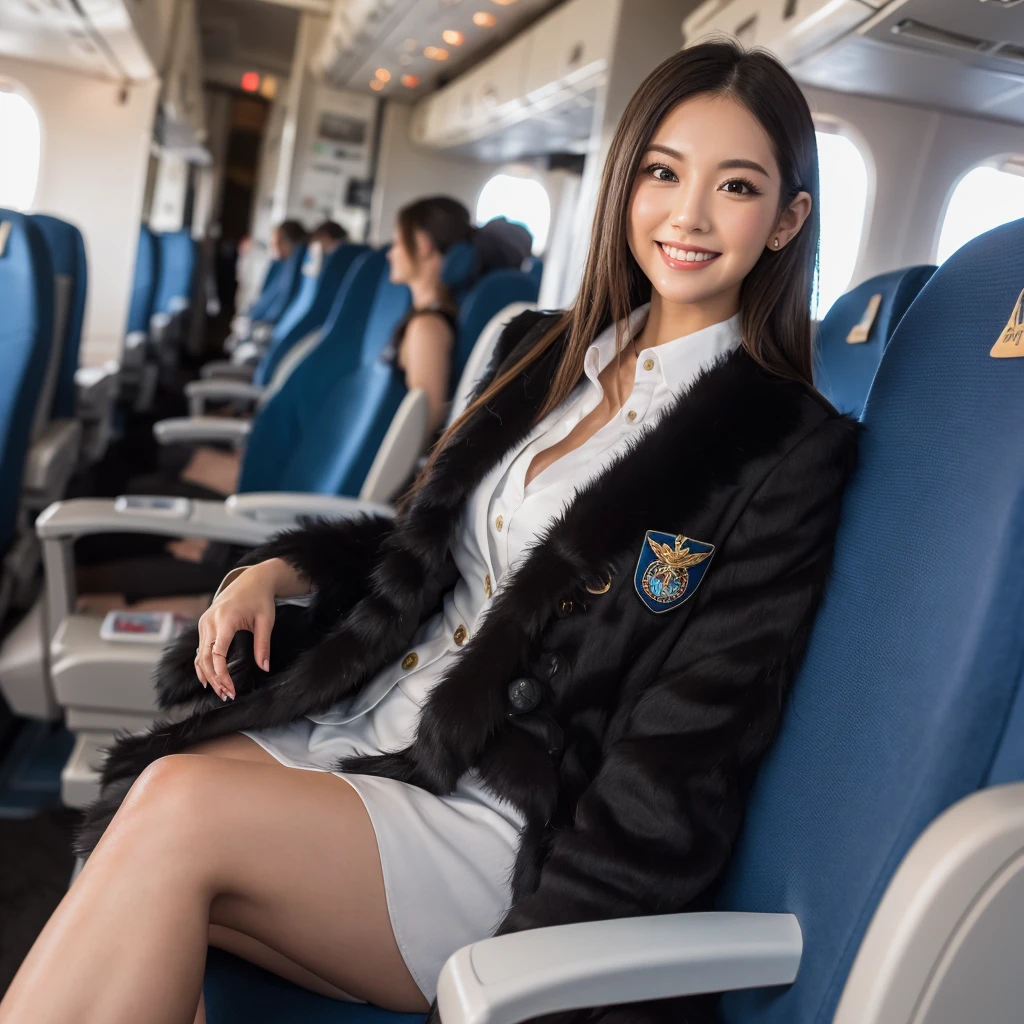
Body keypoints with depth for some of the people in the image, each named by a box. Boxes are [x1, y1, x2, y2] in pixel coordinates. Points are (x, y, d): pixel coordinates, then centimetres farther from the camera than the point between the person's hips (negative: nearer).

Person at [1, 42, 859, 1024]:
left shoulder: (791, 449, -6)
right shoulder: (541, 351, 13)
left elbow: (682, 759, -11)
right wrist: (279, 571, 4)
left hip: (502, 825, -5)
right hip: (348, 726, 5)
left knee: (180, 808, -27)